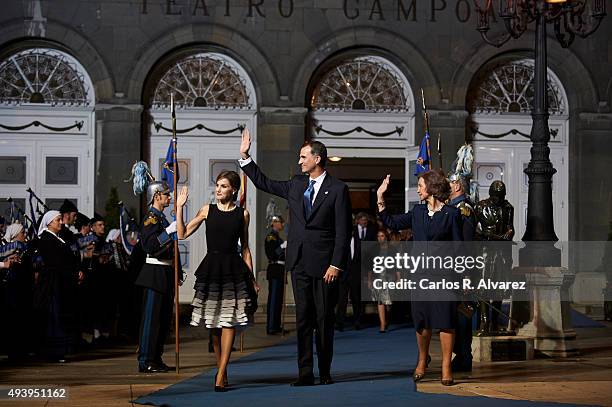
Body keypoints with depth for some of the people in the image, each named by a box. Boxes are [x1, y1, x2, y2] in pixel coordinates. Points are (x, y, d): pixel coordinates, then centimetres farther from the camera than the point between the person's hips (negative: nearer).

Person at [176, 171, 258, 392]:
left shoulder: (243, 214, 6)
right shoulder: (207, 210, 7)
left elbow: (245, 249, 9)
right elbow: (182, 234, 5)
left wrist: (252, 278, 6)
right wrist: (179, 207, -3)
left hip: (233, 269, -2)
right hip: (211, 268, 2)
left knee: (229, 322, -8)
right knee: (214, 324, 6)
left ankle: (220, 375, -10)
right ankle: (222, 370, 19)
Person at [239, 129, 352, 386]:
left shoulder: (338, 189, -4)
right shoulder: (295, 185, 13)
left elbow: (343, 232, -7)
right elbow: (263, 183, 22)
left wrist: (336, 265, -12)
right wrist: (245, 156, 15)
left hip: (324, 264, -5)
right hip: (299, 263, 5)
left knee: (324, 319, 2)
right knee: (303, 319, 3)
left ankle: (325, 372, 11)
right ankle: (305, 373, 4)